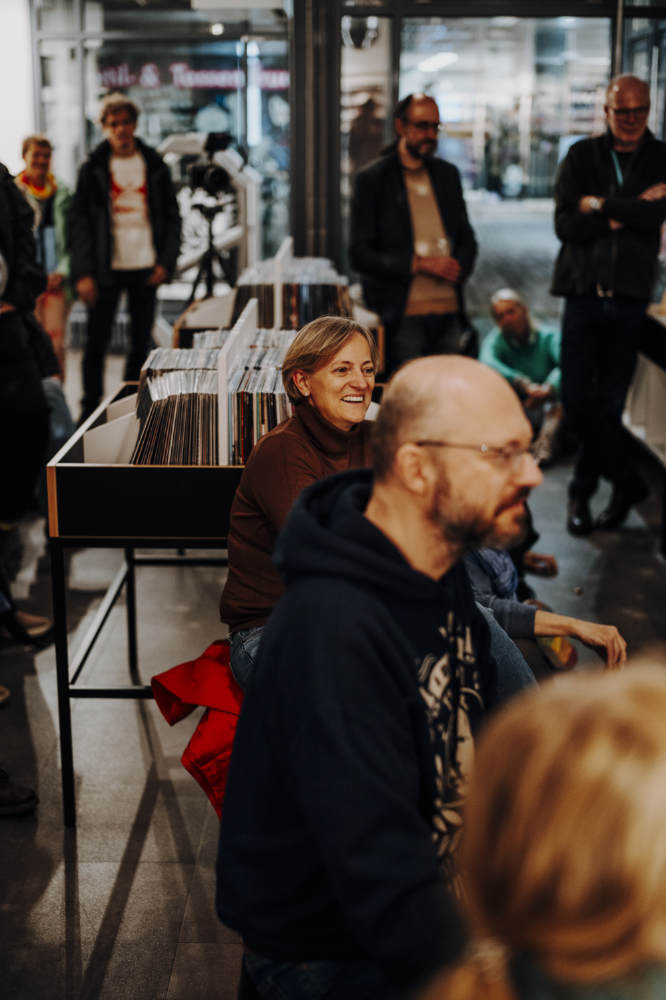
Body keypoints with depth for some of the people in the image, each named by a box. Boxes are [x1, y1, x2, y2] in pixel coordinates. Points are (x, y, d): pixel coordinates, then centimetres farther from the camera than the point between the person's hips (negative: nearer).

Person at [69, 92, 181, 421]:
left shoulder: (155, 167, 8)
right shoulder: (93, 169, 2)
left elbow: (172, 218, 10)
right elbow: (78, 221, -1)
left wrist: (166, 262, -2)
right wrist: (83, 273, -9)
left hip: (145, 267, 2)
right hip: (106, 270, -2)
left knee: (140, 344, 6)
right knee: (96, 343, -1)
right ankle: (90, 411, 9)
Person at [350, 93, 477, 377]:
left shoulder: (447, 174, 15)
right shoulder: (371, 179, -1)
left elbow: (466, 239, 21)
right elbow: (360, 254, -6)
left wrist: (458, 267, -2)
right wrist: (418, 264, -15)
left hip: (449, 312, 5)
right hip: (403, 318, -5)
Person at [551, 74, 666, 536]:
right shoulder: (581, 156, 7)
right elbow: (565, 223, -5)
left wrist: (600, 206, -7)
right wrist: (629, 213, -9)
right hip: (584, 291, 1)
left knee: (609, 404, 3)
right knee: (578, 401, -3)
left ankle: (583, 492, 19)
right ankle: (628, 480, 16)